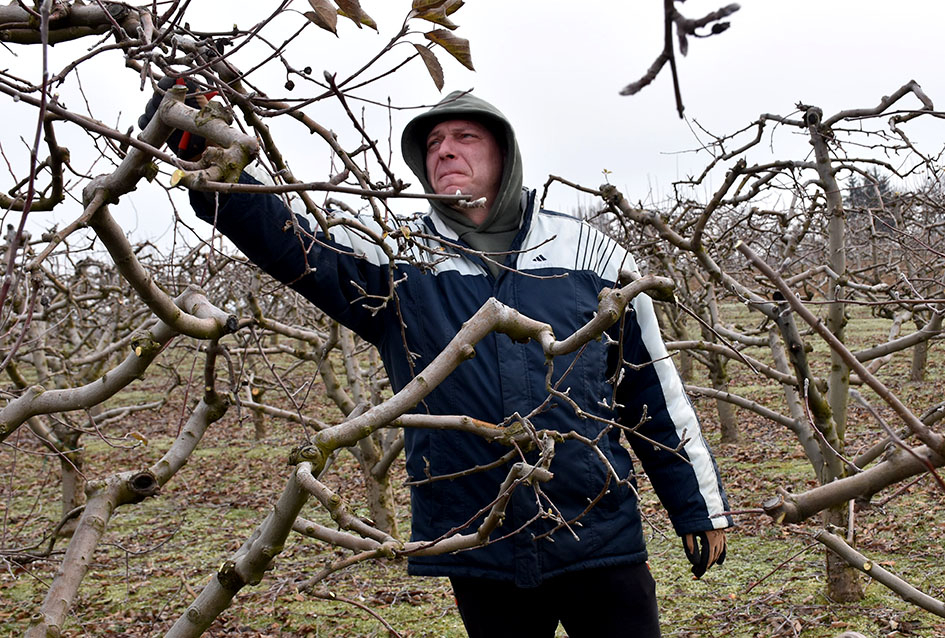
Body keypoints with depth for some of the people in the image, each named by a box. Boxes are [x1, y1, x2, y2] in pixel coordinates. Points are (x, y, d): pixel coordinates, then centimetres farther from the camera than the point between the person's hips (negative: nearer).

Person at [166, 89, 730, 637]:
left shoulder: (588, 253, 3)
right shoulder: (394, 260, 2)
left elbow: (656, 390, 6)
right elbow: (291, 242, -14)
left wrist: (700, 508, 8)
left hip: (602, 541, 0)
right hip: (481, 560, 1)